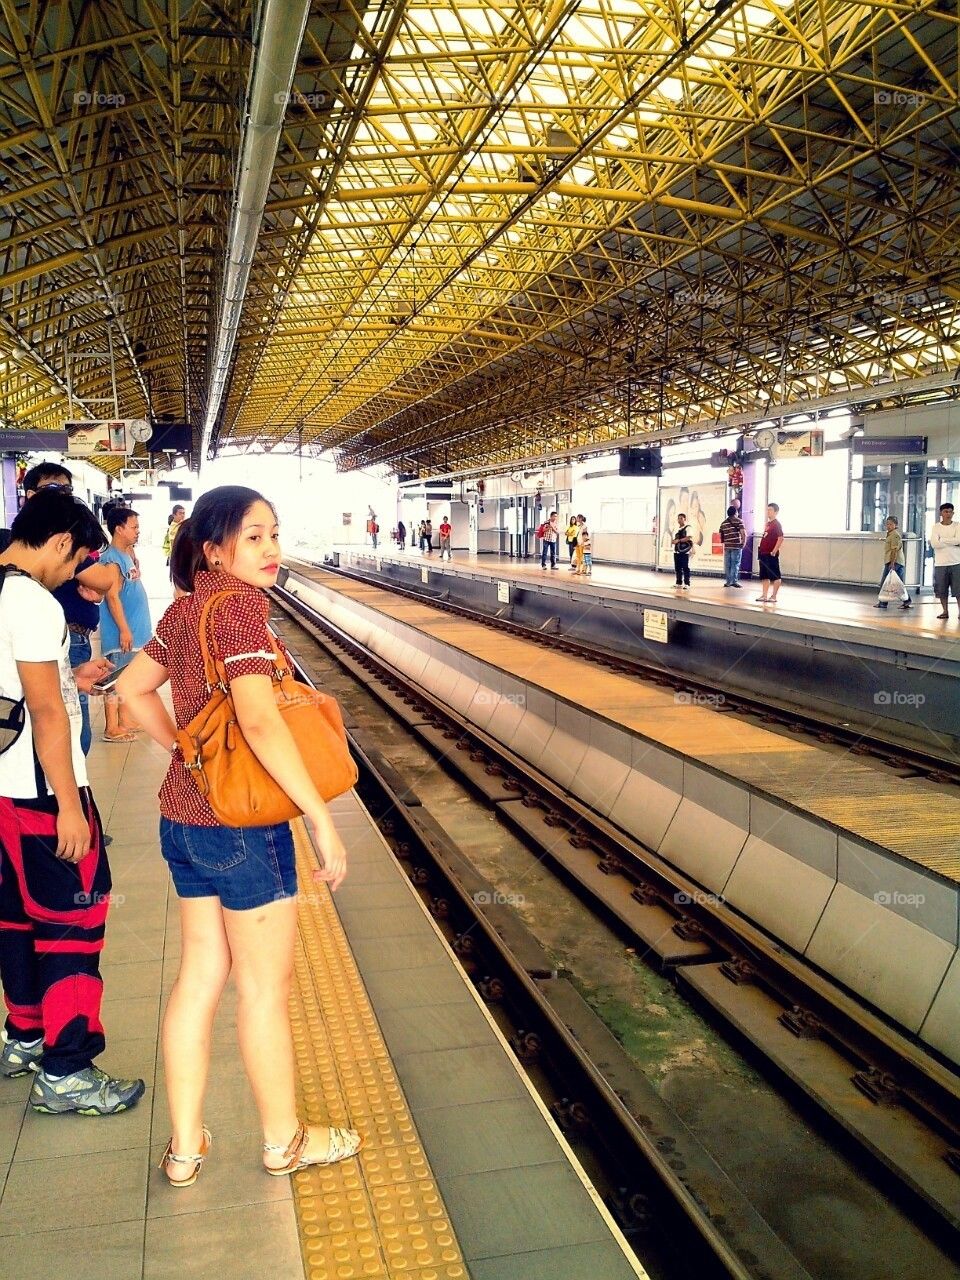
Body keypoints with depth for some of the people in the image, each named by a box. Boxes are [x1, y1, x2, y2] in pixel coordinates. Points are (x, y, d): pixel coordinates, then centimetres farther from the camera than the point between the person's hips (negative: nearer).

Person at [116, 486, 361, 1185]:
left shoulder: (185, 607, 7)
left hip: (183, 816, 8)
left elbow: (134, 687, 18)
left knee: (201, 973, 17)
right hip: (242, 822, -8)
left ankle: (185, 1146, 30)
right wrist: (324, 819, -24)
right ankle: (285, 1141, 27)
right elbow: (260, 720, -28)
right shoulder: (240, 603, -19)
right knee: (265, 984, 8)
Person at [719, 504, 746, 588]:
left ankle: (728, 581, 10)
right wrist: (744, 543, 1)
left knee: (727, 565, 8)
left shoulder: (723, 523, 12)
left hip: (727, 546, 4)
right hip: (737, 546, -4)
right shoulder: (739, 521, -3)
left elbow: (721, 536, 14)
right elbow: (744, 534, -11)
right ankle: (734, 581, -6)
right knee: (735, 564, -2)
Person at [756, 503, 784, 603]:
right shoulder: (768, 524, 16)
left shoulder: (777, 524, -10)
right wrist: (761, 549, 16)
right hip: (764, 554, 9)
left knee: (775, 576, -2)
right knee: (765, 576, 12)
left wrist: (774, 551, -21)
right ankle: (764, 595, 17)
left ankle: (773, 597, 1)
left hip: (771, 555, -9)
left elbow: (780, 539, -18)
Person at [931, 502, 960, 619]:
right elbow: (934, 544, -10)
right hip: (940, 563, 1)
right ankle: (945, 611, 14)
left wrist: (942, 540, -9)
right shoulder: (936, 527, 4)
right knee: (941, 589, 4)